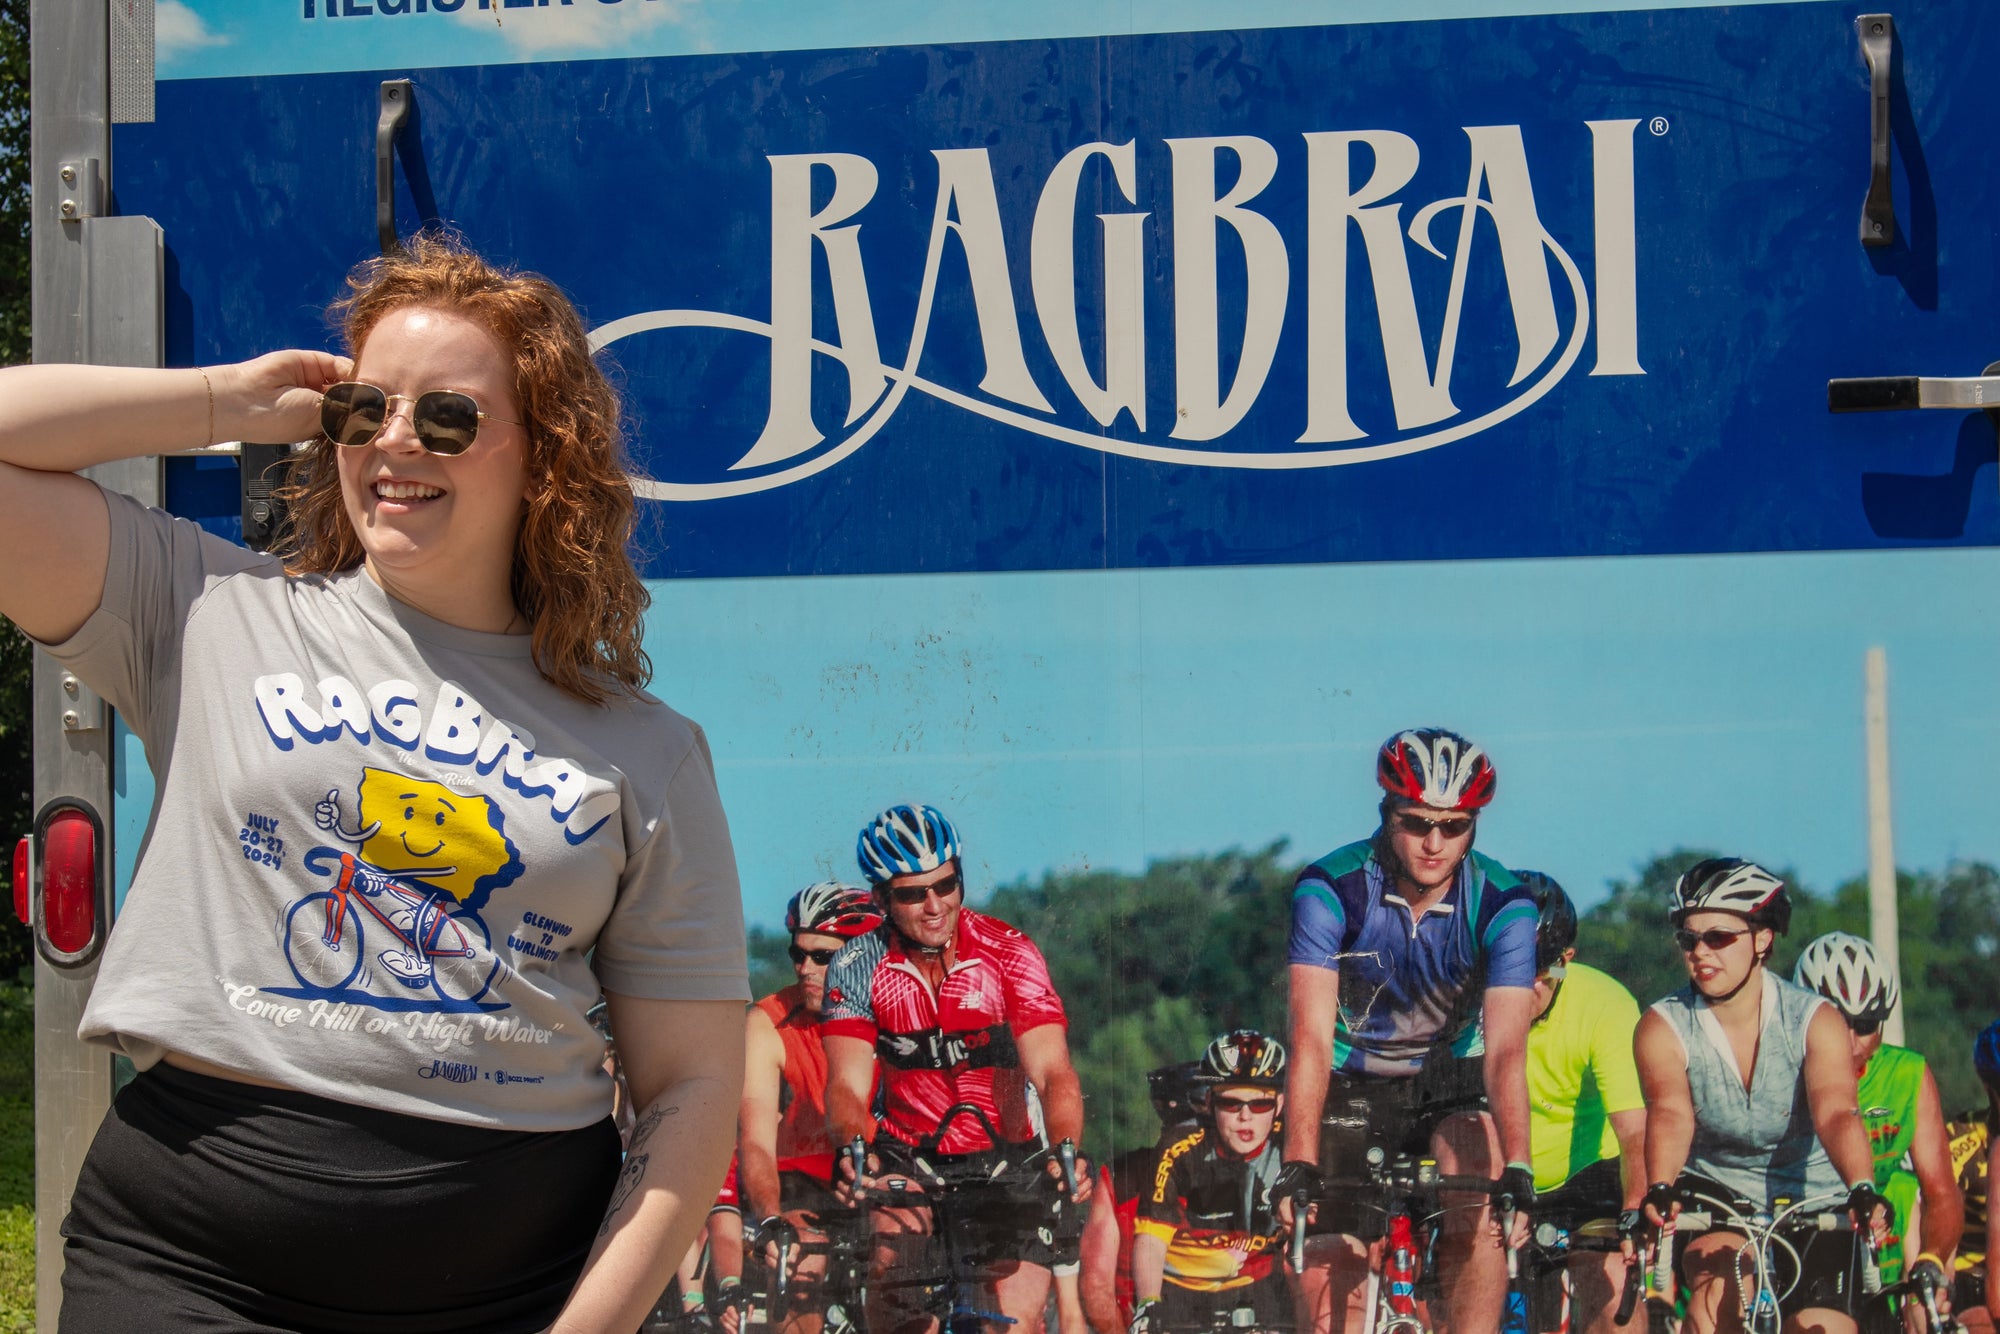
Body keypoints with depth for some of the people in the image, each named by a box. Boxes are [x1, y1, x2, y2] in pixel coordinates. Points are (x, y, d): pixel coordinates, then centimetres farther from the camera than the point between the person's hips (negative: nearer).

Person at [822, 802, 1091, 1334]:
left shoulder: (1009, 954, -15)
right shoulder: (858, 968, -11)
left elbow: (1053, 1072, -23)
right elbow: (848, 1084, -19)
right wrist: (854, 1149, -43)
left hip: (1004, 1156, 0)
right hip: (908, 1156, 0)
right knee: (894, 1254, -31)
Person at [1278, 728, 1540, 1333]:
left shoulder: (1502, 905, -19)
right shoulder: (1329, 889, -22)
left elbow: (1505, 1050, -28)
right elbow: (1312, 1037, -29)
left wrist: (1517, 1171, -42)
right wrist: (1299, 1166, -41)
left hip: (1449, 1082, 0)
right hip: (1351, 1084, 0)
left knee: (1481, 1224, -27)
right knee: (1331, 1277, -9)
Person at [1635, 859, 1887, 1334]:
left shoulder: (1815, 1019, -11)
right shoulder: (1663, 1027, -10)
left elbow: (1836, 1113, -28)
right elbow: (1670, 1114, -28)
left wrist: (1862, 1190, -47)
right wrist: (1660, 1190, -48)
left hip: (1811, 1202, 0)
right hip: (1715, 1192, 0)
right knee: (1720, 1277, -30)